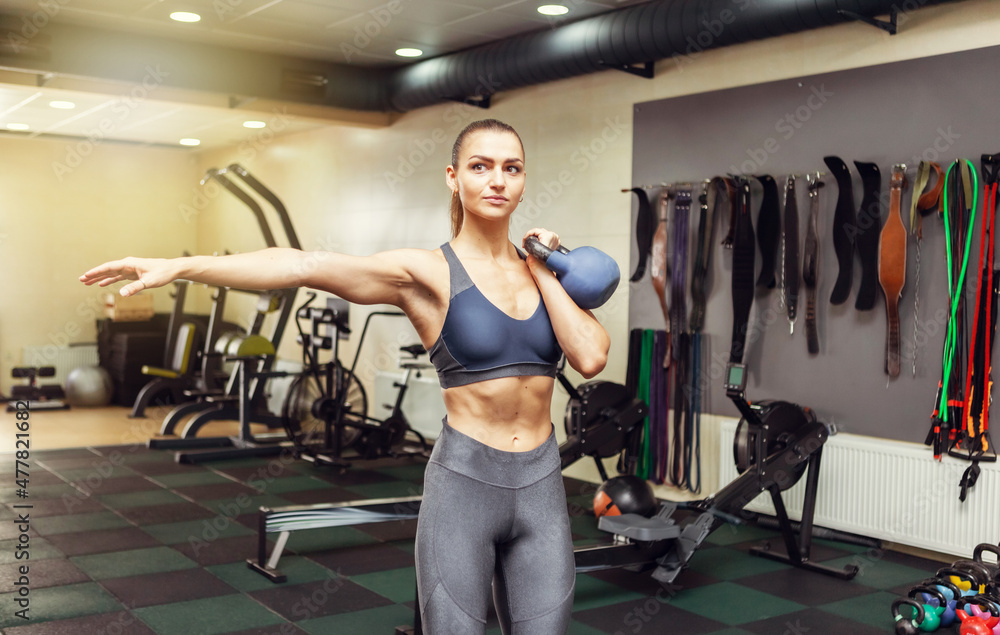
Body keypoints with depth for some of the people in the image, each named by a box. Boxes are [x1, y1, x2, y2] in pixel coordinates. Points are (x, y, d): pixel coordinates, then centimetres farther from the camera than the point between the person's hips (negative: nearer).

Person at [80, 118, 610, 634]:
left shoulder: (543, 269, 6)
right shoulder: (426, 273, -7)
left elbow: (591, 358, -8)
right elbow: (304, 266, -17)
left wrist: (543, 273, -5)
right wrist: (178, 267, -24)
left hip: (541, 487, 4)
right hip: (463, 484, -4)